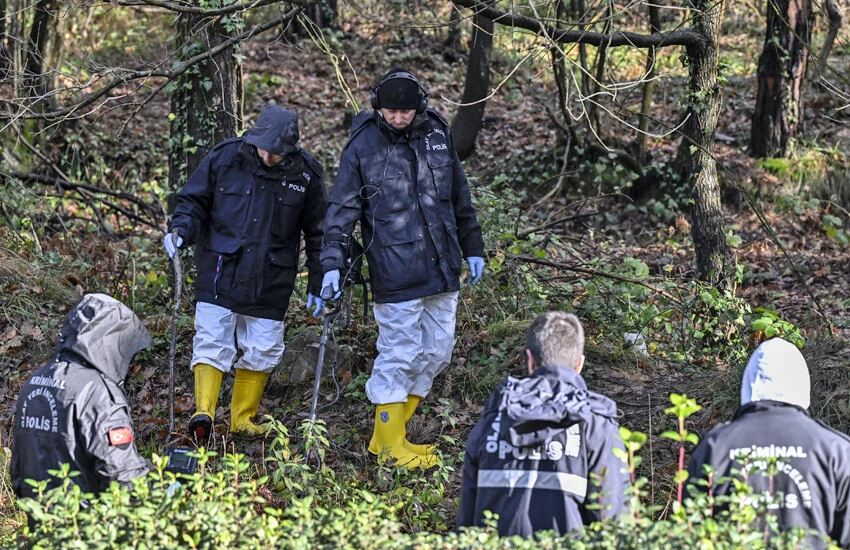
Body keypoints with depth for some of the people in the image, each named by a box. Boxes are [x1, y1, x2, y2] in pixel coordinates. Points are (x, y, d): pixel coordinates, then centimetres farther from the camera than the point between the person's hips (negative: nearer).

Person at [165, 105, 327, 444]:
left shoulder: (305, 174, -2)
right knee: (212, 342, -10)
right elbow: (194, 200, 5)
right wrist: (181, 230, -15)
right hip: (220, 273, -1)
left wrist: (318, 285, 8)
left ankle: (243, 418, 19)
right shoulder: (224, 158, -6)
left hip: (270, 283, 2)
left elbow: (317, 233, 8)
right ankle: (204, 413, -12)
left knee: (262, 351, 5)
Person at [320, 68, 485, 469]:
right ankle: (389, 443, 10)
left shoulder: (438, 134, 7)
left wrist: (473, 249, 19)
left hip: (442, 269, 6)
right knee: (400, 353, -4)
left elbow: (460, 197, 17)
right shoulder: (362, 146, -7)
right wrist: (332, 263, -13)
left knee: (437, 351, 8)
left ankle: (393, 432, 20)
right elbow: (342, 209, -5)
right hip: (395, 273, -6)